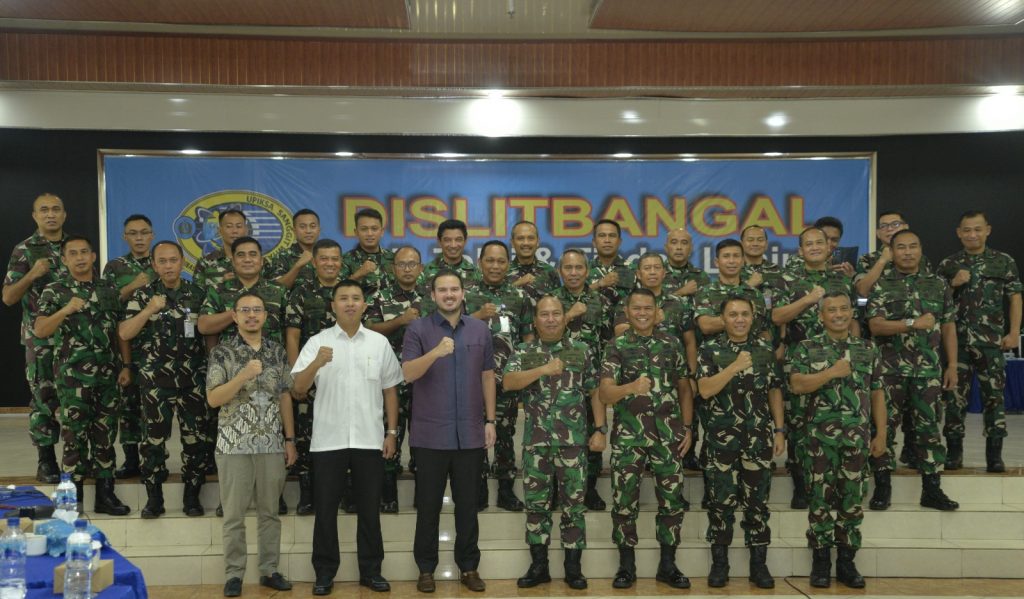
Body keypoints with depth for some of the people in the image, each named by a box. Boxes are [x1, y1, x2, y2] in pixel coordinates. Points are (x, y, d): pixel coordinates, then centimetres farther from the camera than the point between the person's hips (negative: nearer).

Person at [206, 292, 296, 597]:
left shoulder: (277, 351, 7)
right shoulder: (222, 352, -2)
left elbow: (285, 397, 10)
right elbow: (212, 399, -9)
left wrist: (290, 439, 6)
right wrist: (243, 376, -22)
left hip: (272, 444, 3)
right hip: (234, 444, -3)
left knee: (270, 511, 10)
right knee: (234, 514, 6)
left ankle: (269, 570, 21)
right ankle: (233, 574, 17)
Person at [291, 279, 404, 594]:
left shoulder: (380, 342, 6)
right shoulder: (317, 342, 1)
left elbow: (390, 389, 9)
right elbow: (298, 389, -7)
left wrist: (392, 431, 4)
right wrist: (317, 363, -25)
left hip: (369, 439, 1)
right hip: (328, 439, -1)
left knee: (369, 508, 9)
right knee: (326, 508, 7)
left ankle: (370, 570, 21)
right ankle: (324, 572, 19)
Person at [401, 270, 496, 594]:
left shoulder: (480, 330, 6)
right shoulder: (418, 329, -3)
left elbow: (487, 377, 10)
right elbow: (408, 373, -13)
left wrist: (490, 420, 6)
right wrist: (436, 352, -29)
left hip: (470, 432, 2)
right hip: (431, 433, -2)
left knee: (467, 503, 10)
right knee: (428, 504, 8)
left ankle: (469, 566, 23)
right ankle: (426, 568, 21)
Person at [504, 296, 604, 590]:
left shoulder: (583, 351, 5)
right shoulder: (523, 352, 4)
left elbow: (595, 392, 6)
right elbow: (509, 382, -13)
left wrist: (601, 429, -1)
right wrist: (543, 369, -23)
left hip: (573, 440, 0)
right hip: (535, 441, 1)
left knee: (574, 503, 5)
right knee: (536, 503, 7)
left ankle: (573, 567, 16)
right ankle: (538, 566, 19)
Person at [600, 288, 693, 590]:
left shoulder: (671, 343, 7)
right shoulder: (617, 347, -1)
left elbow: (684, 387, 13)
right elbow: (605, 394, -11)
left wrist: (687, 427, 6)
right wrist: (631, 387, -31)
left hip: (668, 435, 2)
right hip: (628, 435, -2)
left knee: (672, 500, 6)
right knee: (625, 501, 2)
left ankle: (668, 565, 20)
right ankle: (626, 566, 16)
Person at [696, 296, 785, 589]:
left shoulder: (765, 349, 7)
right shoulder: (710, 350, -1)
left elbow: (775, 391, 10)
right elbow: (705, 389, -12)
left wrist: (779, 430, 5)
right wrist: (735, 367, -21)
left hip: (759, 437, 2)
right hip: (722, 438, -2)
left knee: (757, 500, 7)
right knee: (721, 500, 2)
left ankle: (758, 563, 16)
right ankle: (719, 562, 13)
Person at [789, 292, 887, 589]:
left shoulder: (868, 349, 11)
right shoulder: (806, 348, 2)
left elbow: (877, 393, 11)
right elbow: (797, 385, -10)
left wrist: (881, 434, 6)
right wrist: (832, 372, -16)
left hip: (857, 435, 2)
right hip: (820, 435, -2)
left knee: (852, 499, 7)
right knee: (820, 498, 2)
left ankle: (846, 562, 17)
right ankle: (821, 561, 12)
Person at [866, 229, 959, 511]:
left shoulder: (938, 284, 9)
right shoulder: (881, 285, 0)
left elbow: (948, 327, 10)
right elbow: (875, 326, -11)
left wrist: (952, 366, 6)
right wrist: (913, 323, -19)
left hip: (929, 369, 2)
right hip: (890, 369, -2)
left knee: (928, 426, 6)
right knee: (885, 425, 2)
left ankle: (932, 489, 14)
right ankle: (883, 486, 12)